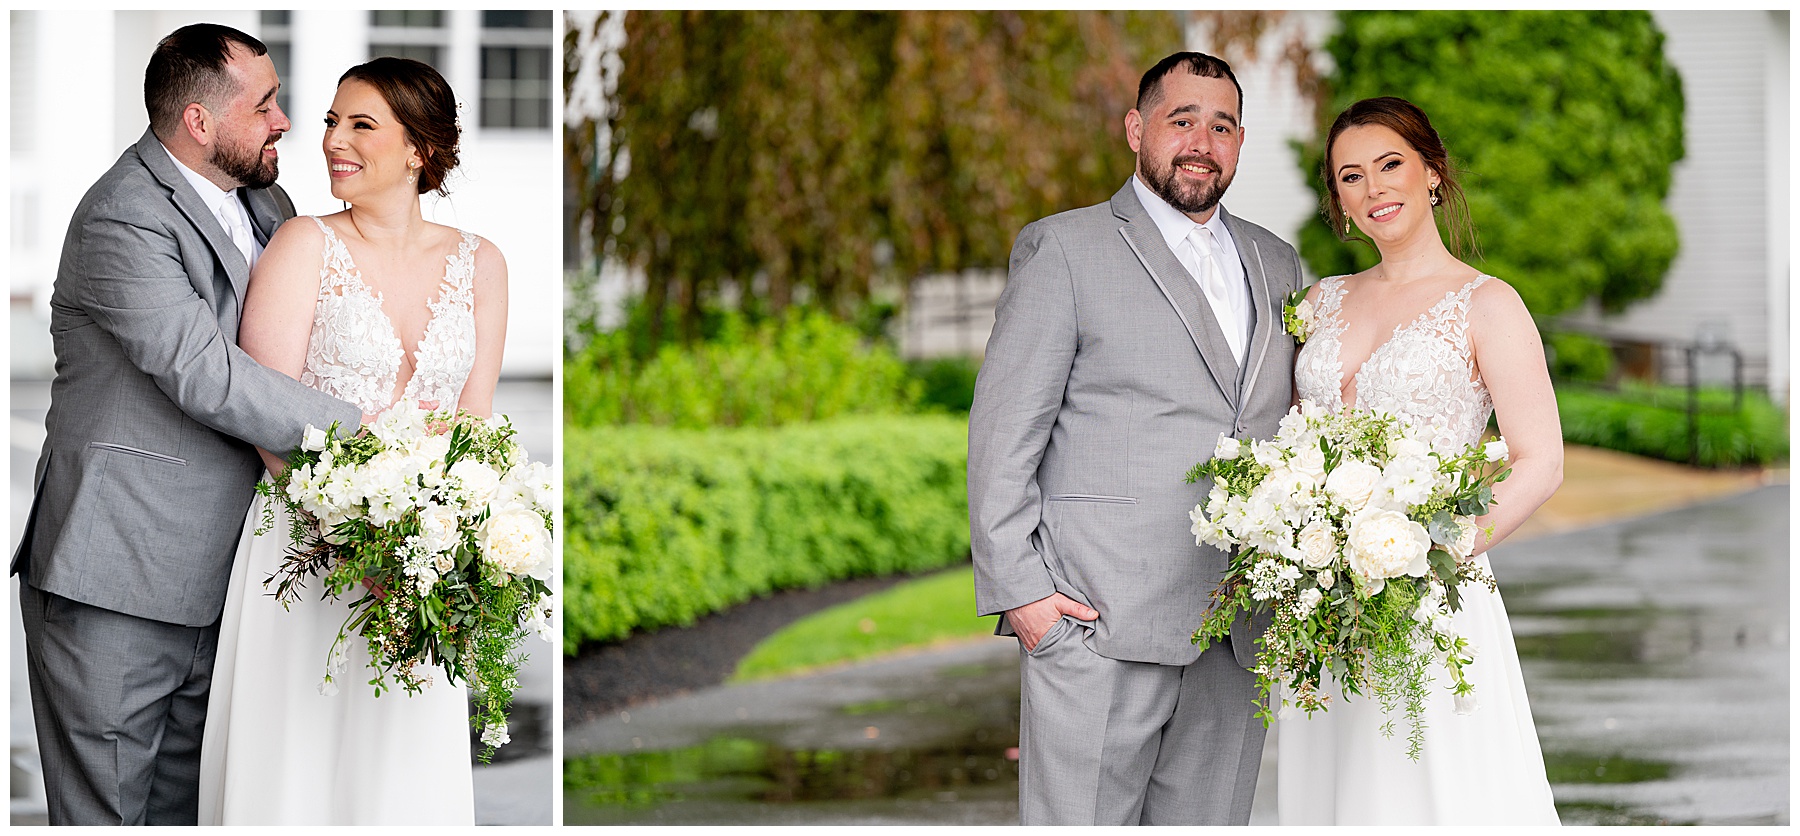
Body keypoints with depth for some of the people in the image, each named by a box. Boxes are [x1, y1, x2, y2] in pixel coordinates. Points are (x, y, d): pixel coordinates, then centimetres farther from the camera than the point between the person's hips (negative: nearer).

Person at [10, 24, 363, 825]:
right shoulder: (123, 219, -16)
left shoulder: (267, 206, 11)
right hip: (114, 587, -8)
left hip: (208, 592, 8)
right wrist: (357, 429, -17)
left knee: (182, 806, 12)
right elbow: (207, 378, -22)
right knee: (103, 811, -1)